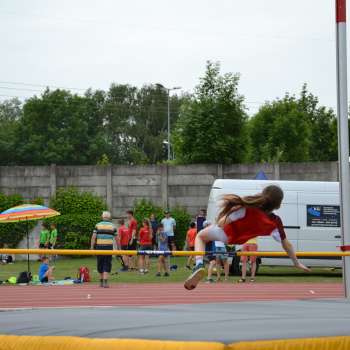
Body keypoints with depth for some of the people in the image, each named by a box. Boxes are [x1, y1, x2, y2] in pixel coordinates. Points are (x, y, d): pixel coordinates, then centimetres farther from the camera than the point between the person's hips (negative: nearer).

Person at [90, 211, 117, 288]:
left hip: (99, 247, 1)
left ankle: (101, 282, 23)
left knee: (100, 264, 13)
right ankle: (105, 282, -13)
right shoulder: (112, 226, 5)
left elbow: (93, 237, -2)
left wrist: (92, 247, 0)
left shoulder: (98, 225, 6)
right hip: (109, 247, -1)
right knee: (107, 265, -1)